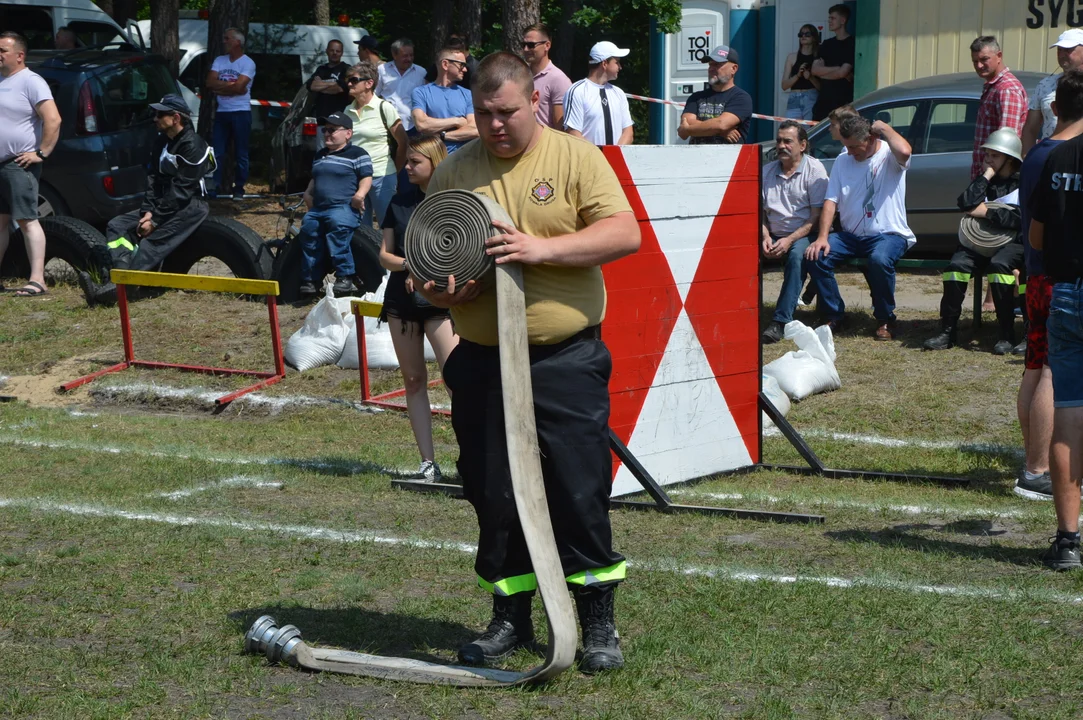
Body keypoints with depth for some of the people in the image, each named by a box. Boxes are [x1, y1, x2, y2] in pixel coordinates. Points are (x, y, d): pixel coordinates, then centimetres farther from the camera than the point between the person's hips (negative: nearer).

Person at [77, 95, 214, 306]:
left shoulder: (192, 145, -16)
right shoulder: (162, 141, 13)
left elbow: (181, 190, -20)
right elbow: (154, 178, 7)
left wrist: (155, 220, -20)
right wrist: (147, 211, -9)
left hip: (190, 205, -9)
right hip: (163, 202, 9)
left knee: (153, 242, -29)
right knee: (117, 225, -6)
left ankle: (116, 289, -41)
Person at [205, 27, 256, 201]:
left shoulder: (247, 63, -5)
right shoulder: (219, 61, 11)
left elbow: (238, 87, -17)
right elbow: (210, 83, -1)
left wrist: (219, 87, -5)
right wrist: (231, 84, -10)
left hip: (241, 112, -5)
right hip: (221, 112, 5)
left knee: (240, 154, 0)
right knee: (217, 153, 1)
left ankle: (239, 189, 5)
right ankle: (214, 187, 2)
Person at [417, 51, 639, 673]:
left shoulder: (575, 158, -1)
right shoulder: (453, 173, 8)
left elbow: (625, 233, -12)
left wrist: (543, 248, -22)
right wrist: (439, 291, -11)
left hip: (566, 362, -3)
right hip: (481, 363, 4)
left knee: (581, 493, -2)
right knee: (494, 498, 9)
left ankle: (598, 622, 11)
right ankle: (511, 617, 23)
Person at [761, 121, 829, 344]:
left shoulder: (814, 169, -2)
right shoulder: (767, 171, 13)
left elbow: (817, 216, -8)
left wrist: (789, 240, -18)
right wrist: (765, 237, -7)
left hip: (803, 235, -4)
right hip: (774, 236, 4)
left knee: (797, 254, -38)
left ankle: (781, 322, -42)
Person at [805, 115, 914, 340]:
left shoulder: (890, 156, -5)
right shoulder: (842, 161, 10)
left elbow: (904, 151, -33)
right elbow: (831, 201, 3)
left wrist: (884, 128, -15)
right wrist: (822, 237, -10)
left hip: (889, 234, -5)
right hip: (850, 235, 5)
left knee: (880, 259, -37)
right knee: (816, 256, -19)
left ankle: (885, 319, -13)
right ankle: (835, 315, -2)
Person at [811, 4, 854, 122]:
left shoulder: (852, 44, -4)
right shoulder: (826, 44, 15)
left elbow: (842, 73, -14)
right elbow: (815, 70, 3)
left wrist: (823, 71, 0)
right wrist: (837, 69, -7)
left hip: (843, 102, -6)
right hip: (824, 100, 6)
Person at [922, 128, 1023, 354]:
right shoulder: (985, 181, 20)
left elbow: (1022, 218, -13)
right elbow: (966, 204, -1)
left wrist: (987, 212, -12)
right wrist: (987, 175, -1)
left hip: (1012, 242, -4)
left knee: (999, 265, -37)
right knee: (957, 264, -26)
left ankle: (1007, 335, -30)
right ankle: (948, 331, -22)